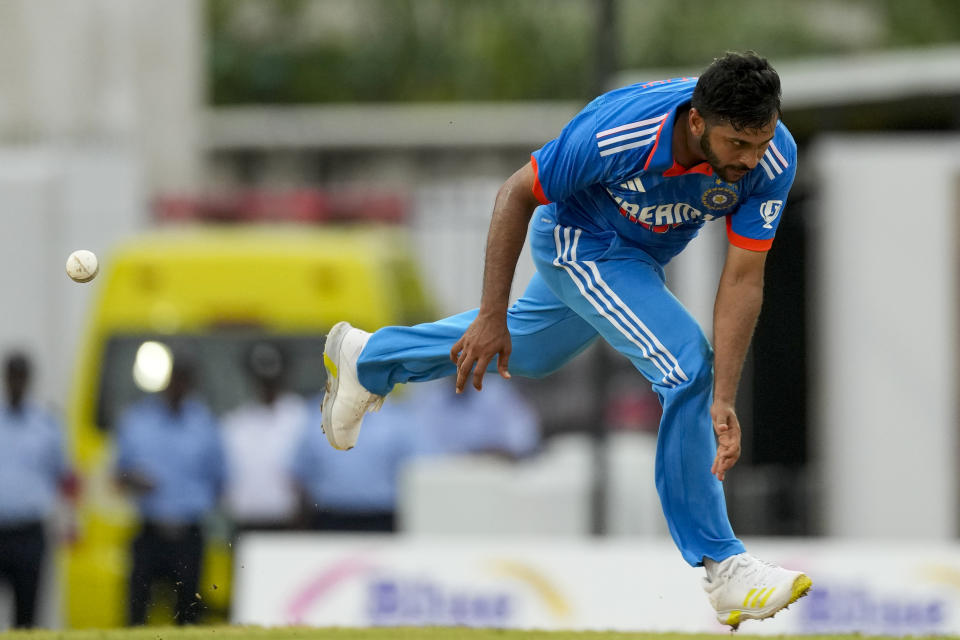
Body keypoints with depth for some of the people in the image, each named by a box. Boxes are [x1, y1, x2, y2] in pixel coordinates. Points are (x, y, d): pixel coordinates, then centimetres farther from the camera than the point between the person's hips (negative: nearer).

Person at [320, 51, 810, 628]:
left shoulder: (774, 158, -32)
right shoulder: (615, 133, -40)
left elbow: (743, 281, -27)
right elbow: (517, 195, -24)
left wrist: (724, 403, -33)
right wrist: (491, 316, -22)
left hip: (646, 251, 6)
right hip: (579, 240, -6)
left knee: (527, 350, 28)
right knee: (686, 368, -21)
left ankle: (369, 358, 52)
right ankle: (720, 565, -11)